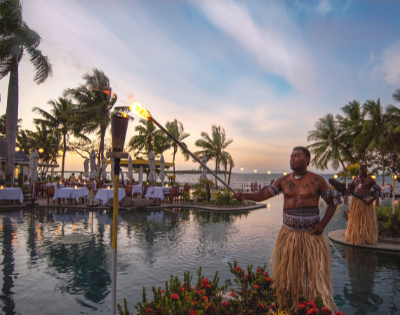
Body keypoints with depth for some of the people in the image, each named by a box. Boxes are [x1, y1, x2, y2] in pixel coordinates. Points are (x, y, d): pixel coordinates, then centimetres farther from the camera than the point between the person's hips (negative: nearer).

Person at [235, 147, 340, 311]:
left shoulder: (317, 180, -3)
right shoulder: (283, 181, 3)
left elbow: (332, 202, 3)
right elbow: (263, 194, -4)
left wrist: (322, 224, -9)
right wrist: (245, 195, -22)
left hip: (311, 234, -2)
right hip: (288, 234, 3)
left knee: (316, 274, 4)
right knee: (286, 275, 12)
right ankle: (285, 308, 28)